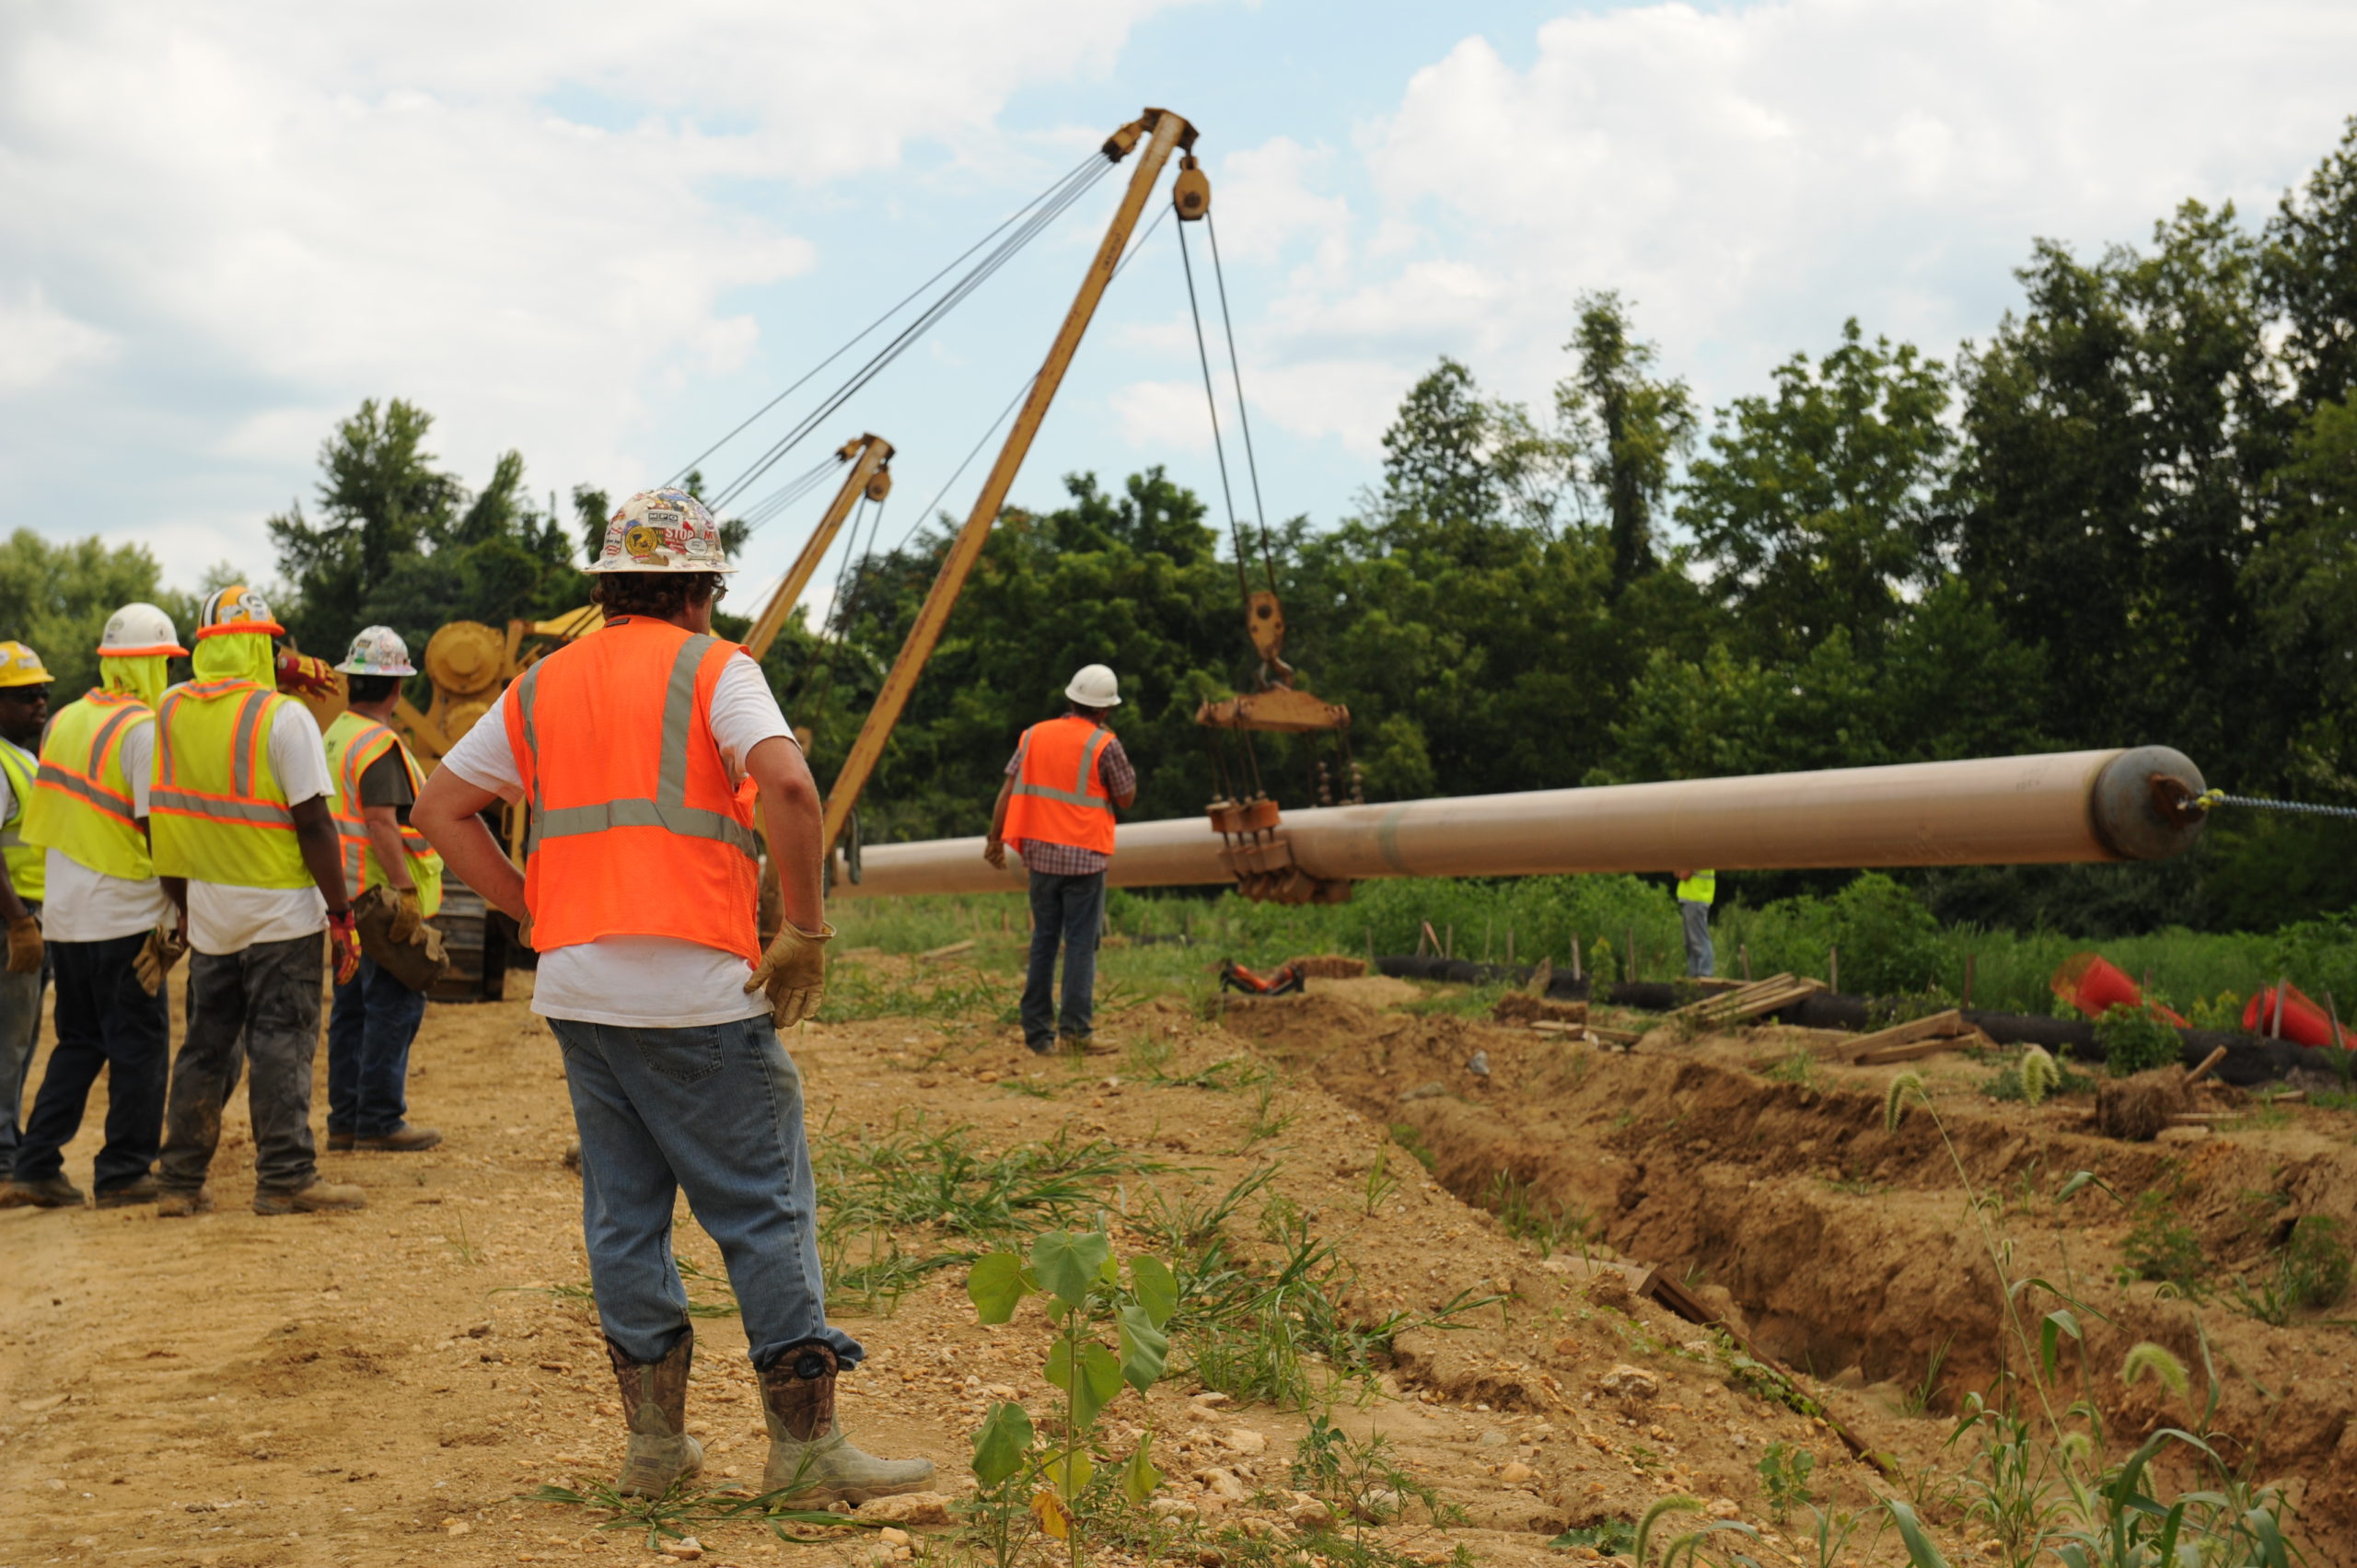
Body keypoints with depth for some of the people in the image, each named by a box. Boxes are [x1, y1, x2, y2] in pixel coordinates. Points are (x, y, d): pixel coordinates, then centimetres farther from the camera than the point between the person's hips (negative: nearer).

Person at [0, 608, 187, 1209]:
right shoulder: (144, 728, -13)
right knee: (139, 1045, 2)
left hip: (63, 916, 8)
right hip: (123, 918, -7)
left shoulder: (63, 722, 11)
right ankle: (124, 1175, 4)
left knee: (79, 1042, 16)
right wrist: (175, 914, -12)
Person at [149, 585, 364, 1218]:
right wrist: (342, 914, -11)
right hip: (279, 910, -5)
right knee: (280, 1045, 0)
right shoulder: (284, 716, -13)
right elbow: (313, 822, -15)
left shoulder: (169, 711, 3)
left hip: (207, 907, 5)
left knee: (206, 1044, 14)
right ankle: (285, 1178, 0)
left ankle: (179, 1182, 17)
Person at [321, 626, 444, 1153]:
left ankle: (345, 1119, 18)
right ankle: (380, 1120, -2)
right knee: (394, 1005, -4)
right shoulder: (379, 744, -16)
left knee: (352, 1005, 13)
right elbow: (381, 822, -24)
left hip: (349, 894, 10)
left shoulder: (335, 735, 14)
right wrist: (405, 890, -25)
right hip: (383, 896, -10)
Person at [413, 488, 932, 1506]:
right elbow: (787, 782, -18)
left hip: (575, 990, 6)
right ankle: (806, 1447, 1)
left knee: (623, 1212, 13)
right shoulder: (712, 668, -1)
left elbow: (440, 810, 18)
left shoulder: (543, 686, 15)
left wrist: (537, 913, 15)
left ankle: (655, 1441, 17)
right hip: (697, 988, -5)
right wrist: (806, 931, -10)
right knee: (764, 1210, 1)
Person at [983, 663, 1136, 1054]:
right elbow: (1126, 798, 1)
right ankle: (1075, 1028, -7)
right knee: (1081, 943, -1)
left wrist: (995, 838, 10)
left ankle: (1038, 1033, 10)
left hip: (1040, 853, 4)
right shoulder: (1104, 744, -7)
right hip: (1084, 856, -4)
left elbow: (1008, 790, 5)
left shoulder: (1034, 735, 6)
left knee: (1043, 941, 10)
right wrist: (1123, 763, 13)